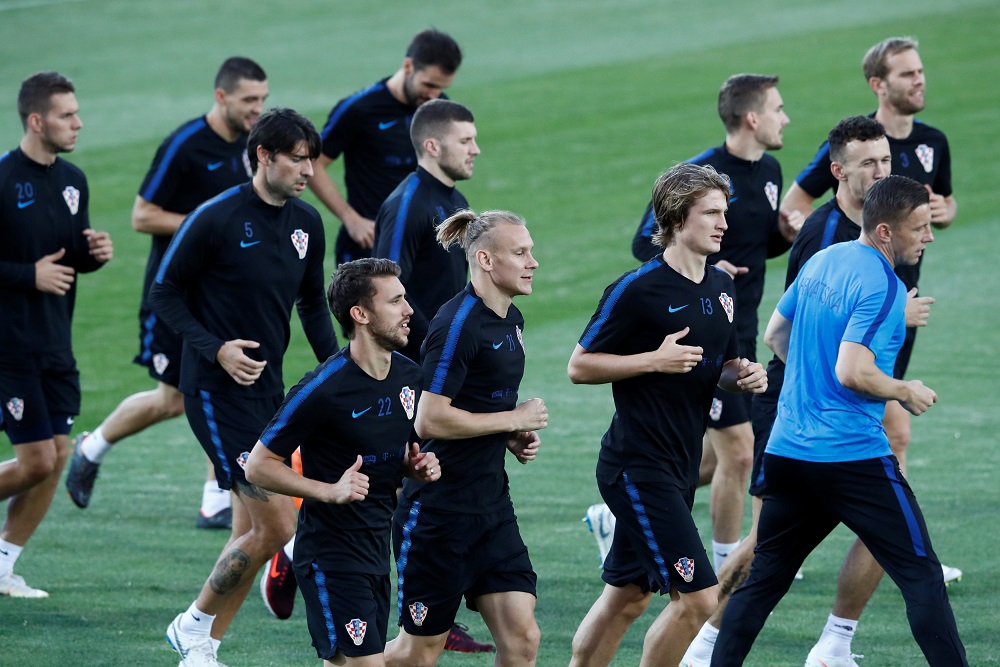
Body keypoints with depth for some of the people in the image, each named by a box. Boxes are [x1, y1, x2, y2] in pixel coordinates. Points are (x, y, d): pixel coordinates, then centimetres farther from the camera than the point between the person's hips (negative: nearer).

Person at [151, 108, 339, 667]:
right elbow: (165, 294, -6)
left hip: (269, 389, 7)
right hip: (217, 390, -7)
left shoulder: (308, 223, 7)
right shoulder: (216, 218, -13)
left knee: (252, 531, 8)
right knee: (277, 525, -13)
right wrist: (216, 349, -19)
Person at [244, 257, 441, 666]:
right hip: (330, 553, -8)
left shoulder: (409, 376, 5)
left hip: (376, 551, 8)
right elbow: (258, 465, -13)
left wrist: (417, 465, 1)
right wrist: (331, 491, -22)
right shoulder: (323, 388, -18)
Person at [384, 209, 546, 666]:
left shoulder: (511, 320, 11)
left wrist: (515, 439, 8)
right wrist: (514, 419, -15)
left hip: (491, 507, 8)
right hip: (438, 507, -8)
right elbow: (430, 420, -23)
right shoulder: (457, 324, -17)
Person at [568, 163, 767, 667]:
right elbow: (579, 366, -10)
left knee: (627, 598, 14)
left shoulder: (722, 287, 10)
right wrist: (655, 360, -20)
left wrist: (743, 374, 1)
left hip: (681, 465, 8)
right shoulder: (637, 290, -14)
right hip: (638, 467, -8)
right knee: (697, 597, -12)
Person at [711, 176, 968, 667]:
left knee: (762, 579, 13)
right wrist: (907, 393, -7)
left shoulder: (822, 262, 11)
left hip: (786, 452, 8)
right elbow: (853, 372, -23)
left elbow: (775, 335, 22)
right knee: (921, 576, -3)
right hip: (853, 456, -8)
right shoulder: (882, 286, -15)